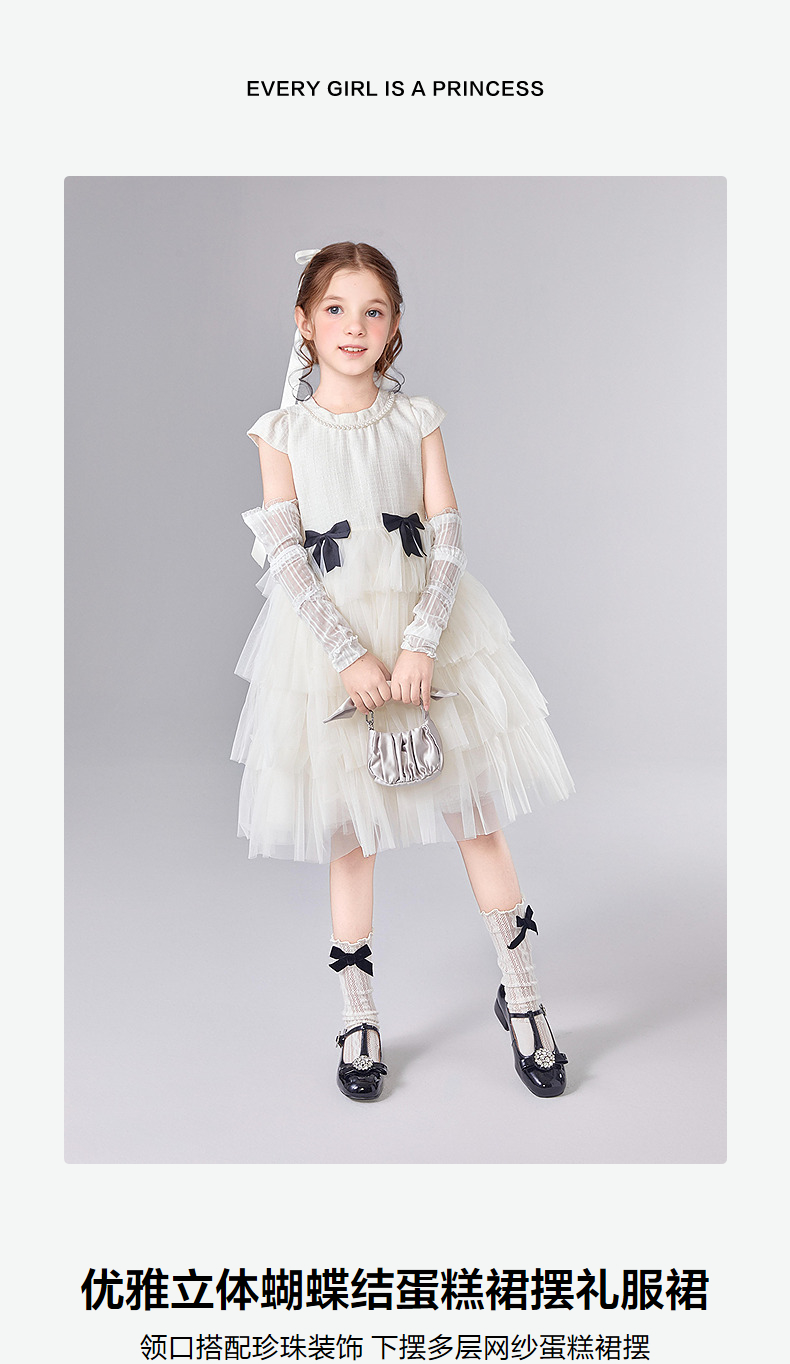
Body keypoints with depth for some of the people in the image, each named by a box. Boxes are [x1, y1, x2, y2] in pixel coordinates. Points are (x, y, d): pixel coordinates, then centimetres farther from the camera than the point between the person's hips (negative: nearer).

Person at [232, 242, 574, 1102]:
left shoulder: (417, 420, 5)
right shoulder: (282, 433, 2)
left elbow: (448, 543, -1)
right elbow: (284, 561, -5)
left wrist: (420, 644, -15)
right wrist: (351, 655, -16)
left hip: (425, 628, 1)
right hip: (331, 642, 0)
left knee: (476, 811, 3)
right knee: (346, 834, 7)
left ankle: (519, 992, 21)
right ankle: (358, 1014, 22)